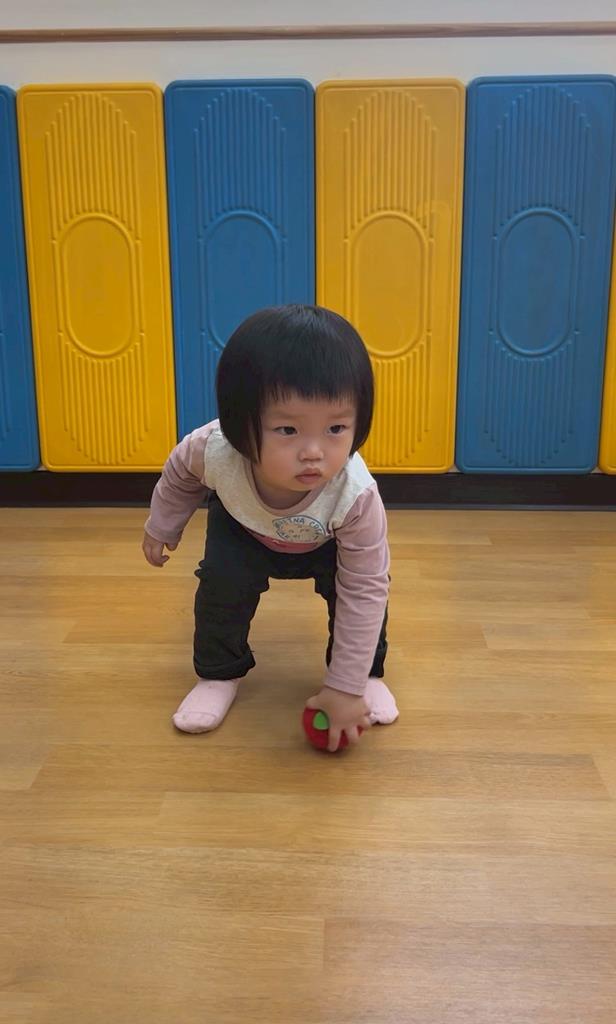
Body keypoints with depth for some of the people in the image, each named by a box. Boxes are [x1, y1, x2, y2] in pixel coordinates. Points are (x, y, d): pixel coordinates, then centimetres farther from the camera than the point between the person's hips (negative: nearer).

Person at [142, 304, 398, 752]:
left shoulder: (357, 497, -45)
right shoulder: (213, 449, -40)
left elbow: (364, 593, -35)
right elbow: (179, 474, -13)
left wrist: (347, 687, -31)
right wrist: (162, 526, 4)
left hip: (324, 544, -1)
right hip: (243, 530, 1)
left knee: (359, 584, -22)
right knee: (222, 583, -19)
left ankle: (369, 673, 4)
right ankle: (219, 673, 6)